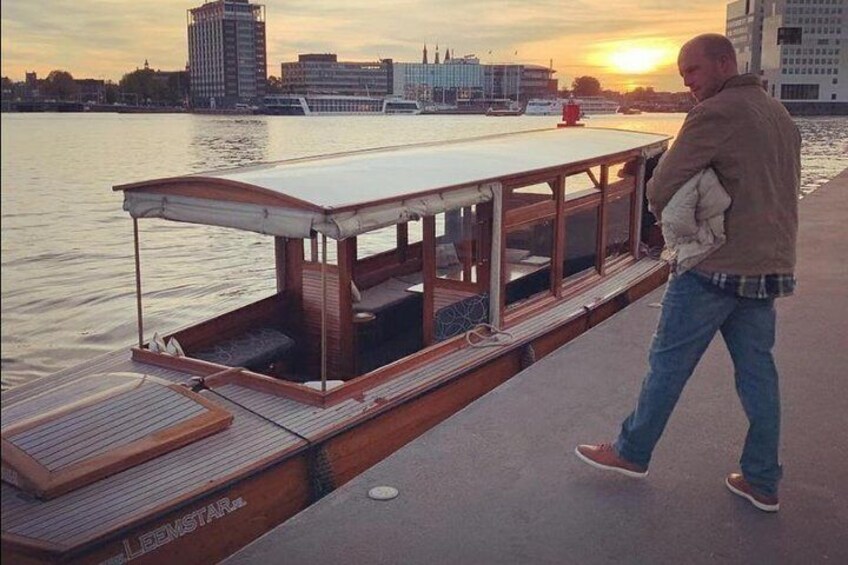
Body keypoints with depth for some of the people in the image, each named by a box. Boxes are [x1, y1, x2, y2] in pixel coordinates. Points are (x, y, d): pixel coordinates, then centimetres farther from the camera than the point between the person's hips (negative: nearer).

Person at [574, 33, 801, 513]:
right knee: (758, 371, 12)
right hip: (770, 266, 8)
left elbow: (662, 190, -16)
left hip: (715, 269, -8)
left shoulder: (715, 114, -13)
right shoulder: (782, 115, 14)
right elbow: (784, 190, 19)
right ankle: (762, 482, 19)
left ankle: (633, 452, 20)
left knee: (669, 363, 5)